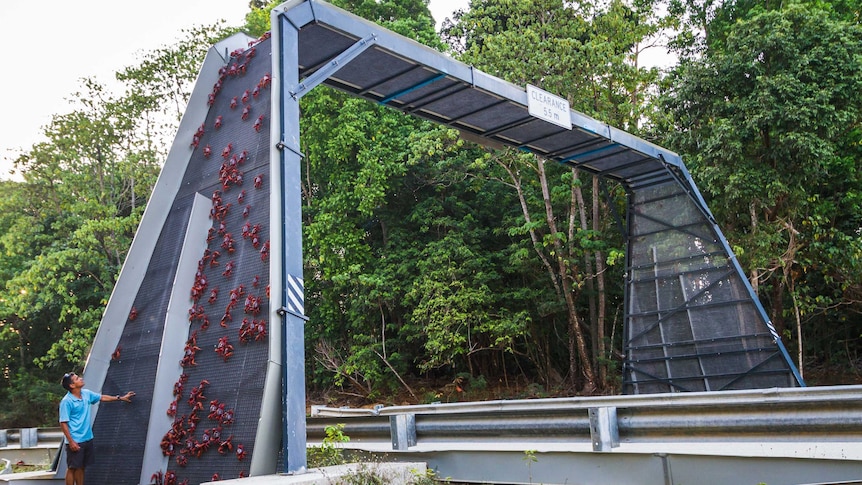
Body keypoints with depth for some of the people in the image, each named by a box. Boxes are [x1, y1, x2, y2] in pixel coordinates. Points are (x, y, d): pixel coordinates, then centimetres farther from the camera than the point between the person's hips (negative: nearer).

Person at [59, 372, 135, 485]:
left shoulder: (86, 393, 4)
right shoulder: (66, 401, -17)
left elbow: (102, 397, 22)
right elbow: (63, 423, -16)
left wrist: (120, 398, 25)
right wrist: (71, 441, -18)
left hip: (87, 439, 7)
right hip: (75, 441, -7)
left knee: (81, 467, 14)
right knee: (72, 468, 1)